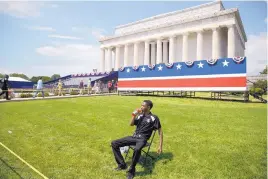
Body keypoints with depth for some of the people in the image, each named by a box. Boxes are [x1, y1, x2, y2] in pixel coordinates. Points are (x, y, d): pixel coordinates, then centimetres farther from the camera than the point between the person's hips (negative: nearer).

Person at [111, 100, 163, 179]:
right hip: (134, 137, 6)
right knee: (114, 143, -4)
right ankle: (122, 164, 4)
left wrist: (160, 146, -7)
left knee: (137, 149, -41)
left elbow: (160, 132, -2)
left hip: (142, 139, -6)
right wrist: (134, 115, -5)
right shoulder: (140, 115, 12)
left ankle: (131, 171, -19)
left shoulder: (154, 118, -4)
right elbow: (131, 124, 10)